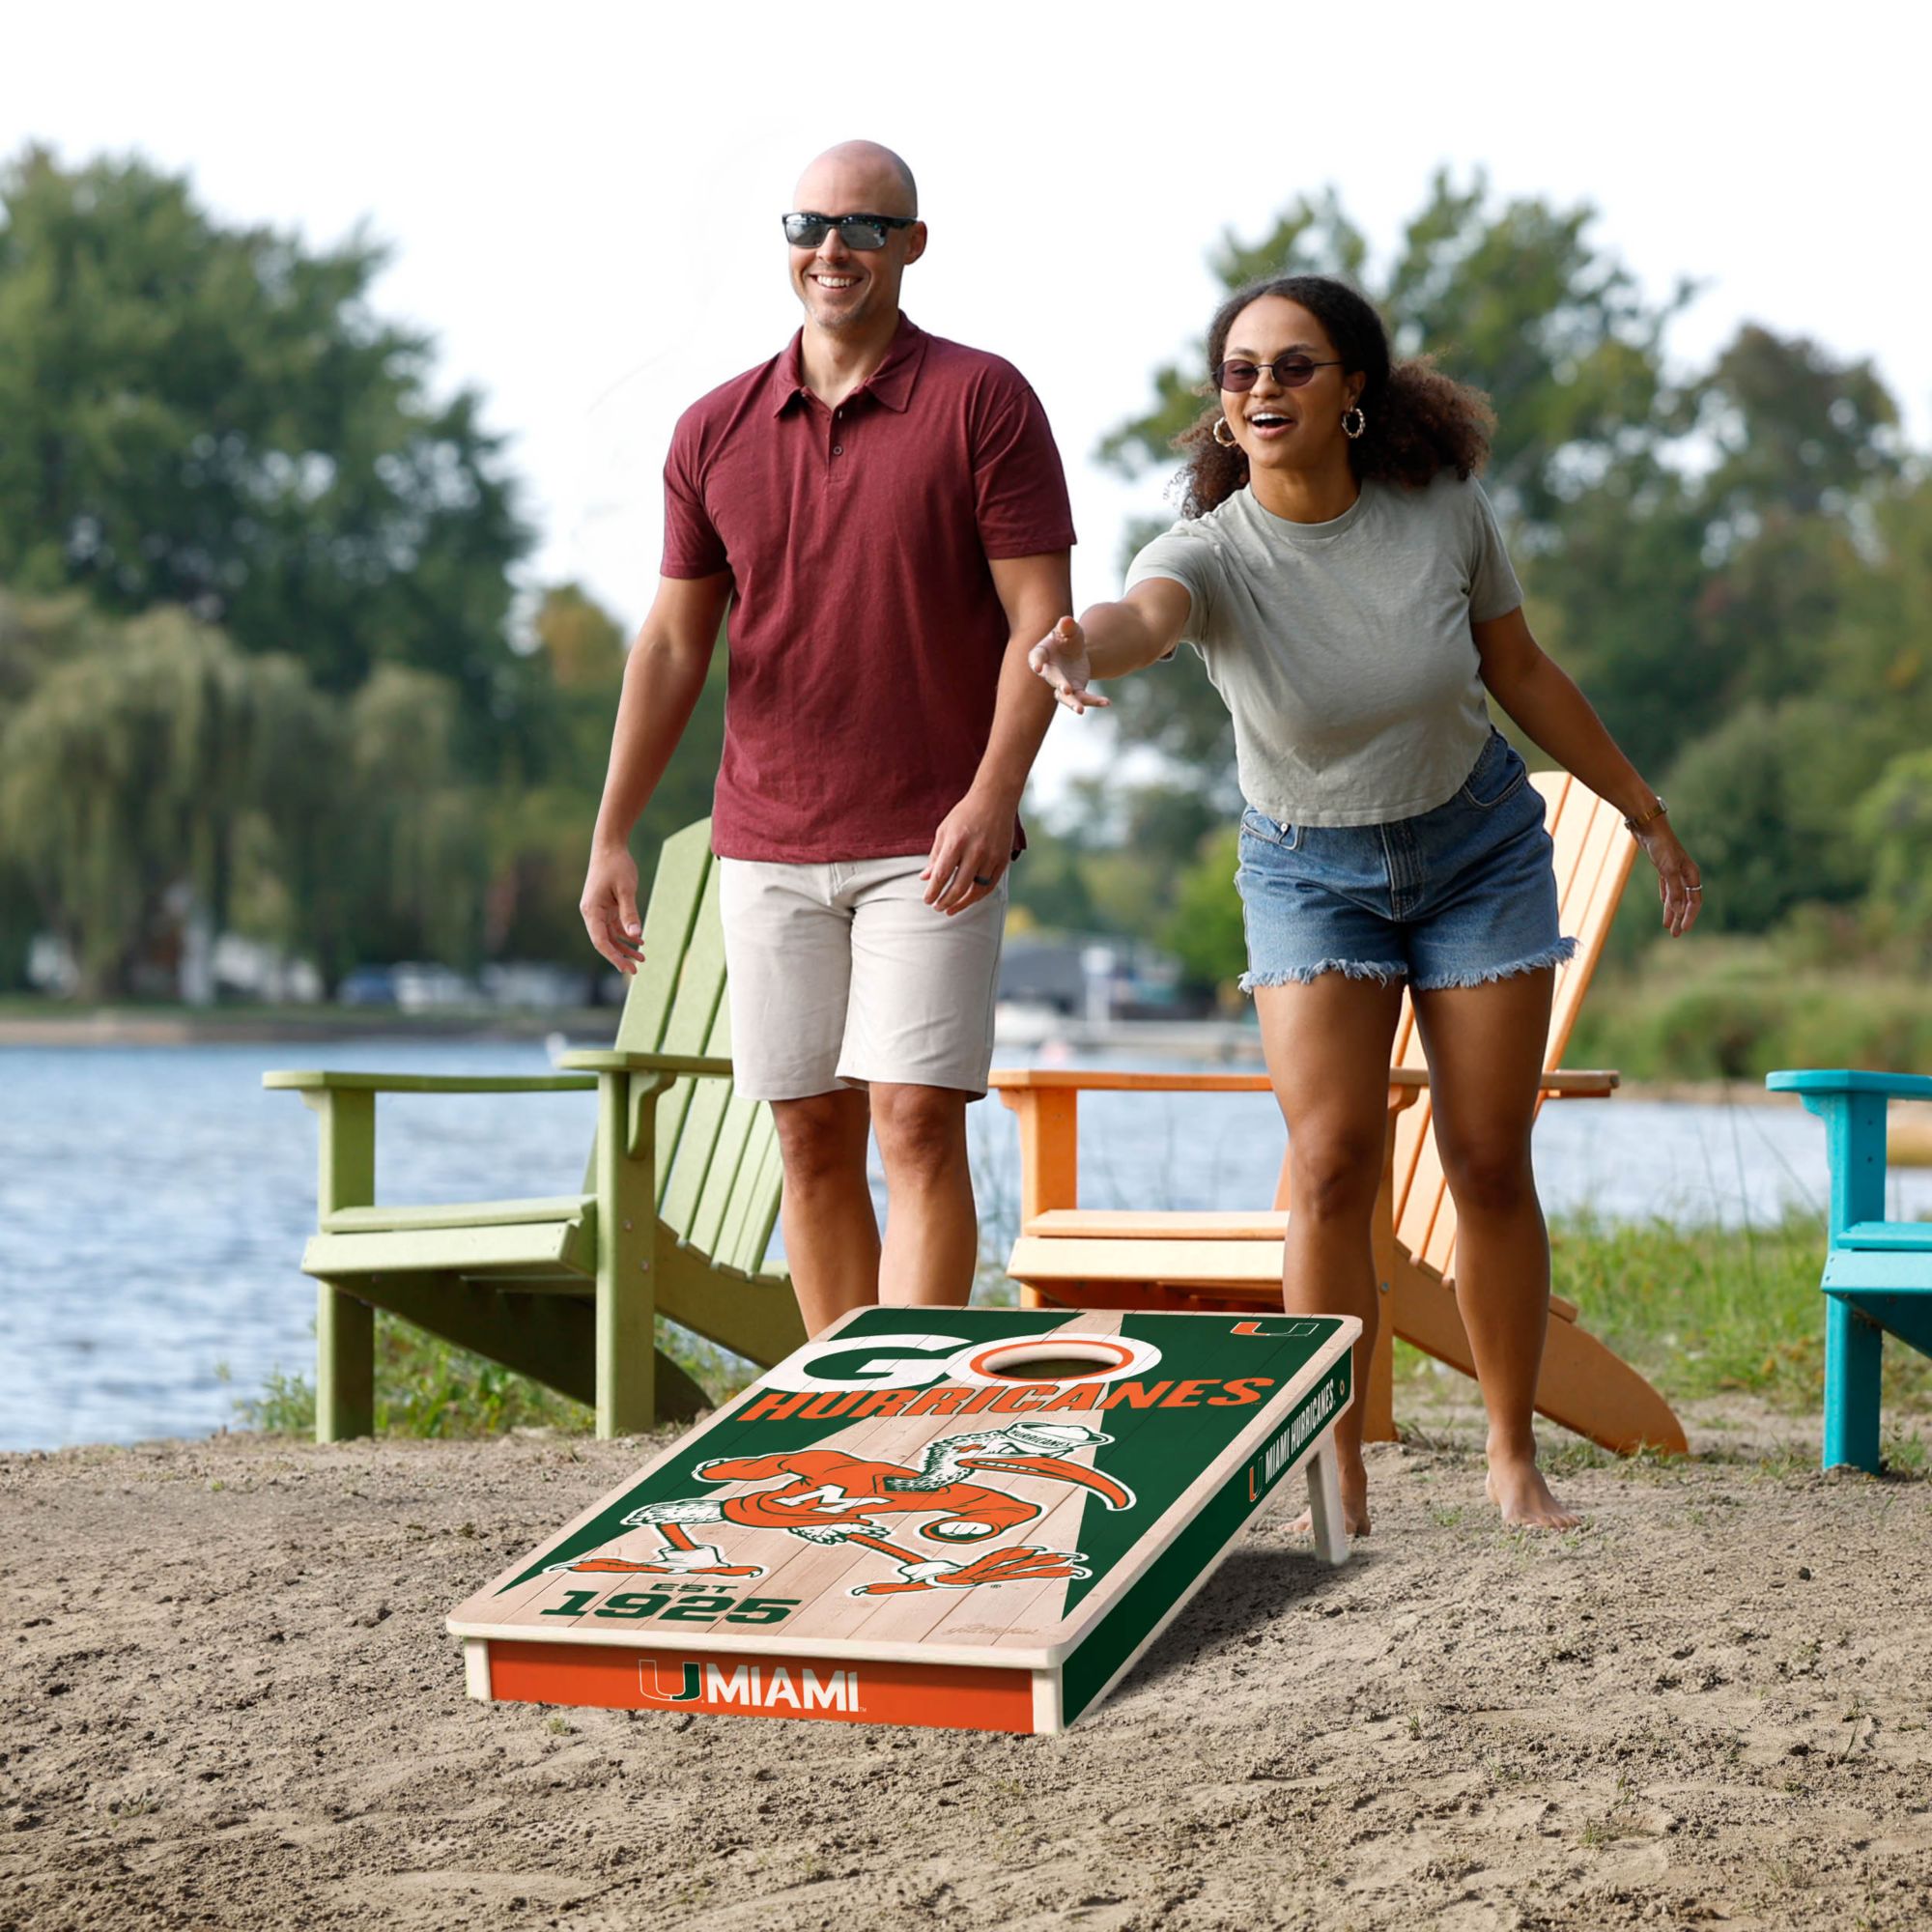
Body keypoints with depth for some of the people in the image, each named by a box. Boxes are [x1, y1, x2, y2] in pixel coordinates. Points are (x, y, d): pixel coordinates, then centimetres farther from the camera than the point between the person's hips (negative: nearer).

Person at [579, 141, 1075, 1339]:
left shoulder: (983, 402, -2)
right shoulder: (715, 431, 9)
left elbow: (1041, 615, -7)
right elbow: (673, 643, 11)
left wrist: (993, 797, -19)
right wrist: (611, 838, 5)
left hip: (932, 845, -4)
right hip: (767, 847, 4)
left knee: (917, 1124, -11)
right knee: (812, 1139, 6)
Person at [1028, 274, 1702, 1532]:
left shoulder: (1442, 508, -16)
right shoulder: (1215, 553, -24)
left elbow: (1523, 674, 0)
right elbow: (1144, 613, -49)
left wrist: (1646, 812, 8)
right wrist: (1082, 642, -74)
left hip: (1478, 847, 1)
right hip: (1312, 872, -1)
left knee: (1490, 1164, 3)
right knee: (1332, 1167, -14)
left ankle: (1515, 1459, 19)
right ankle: (1336, 1477, -3)